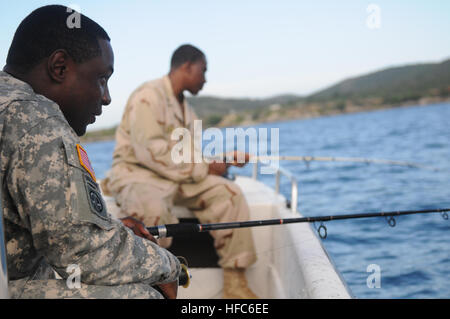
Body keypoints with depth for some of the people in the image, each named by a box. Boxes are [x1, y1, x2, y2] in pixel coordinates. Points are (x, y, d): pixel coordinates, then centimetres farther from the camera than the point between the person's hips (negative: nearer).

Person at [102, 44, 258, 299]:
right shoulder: (149, 96, -12)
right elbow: (150, 151, -22)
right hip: (136, 173, -8)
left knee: (229, 192, -12)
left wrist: (225, 158, 4)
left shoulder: (186, 109, 18)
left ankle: (235, 282, -10)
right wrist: (202, 169, -18)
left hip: (178, 178, 8)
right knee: (153, 208, -40)